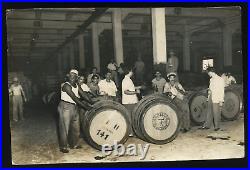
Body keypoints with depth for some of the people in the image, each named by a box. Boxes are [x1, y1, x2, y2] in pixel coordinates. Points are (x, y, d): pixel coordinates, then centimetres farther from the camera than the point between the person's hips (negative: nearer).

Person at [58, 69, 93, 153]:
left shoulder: (76, 86, 6)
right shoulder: (66, 85, -17)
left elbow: (83, 94, 1)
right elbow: (74, 98, -22)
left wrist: (90, 103, -12)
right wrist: (85, 106, -22)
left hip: (74, 107, 8)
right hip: (65, 107, -8)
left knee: (76, 127, 14)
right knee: (65, 127, 0)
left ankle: (73, 144, 29)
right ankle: (63, 147, 13)